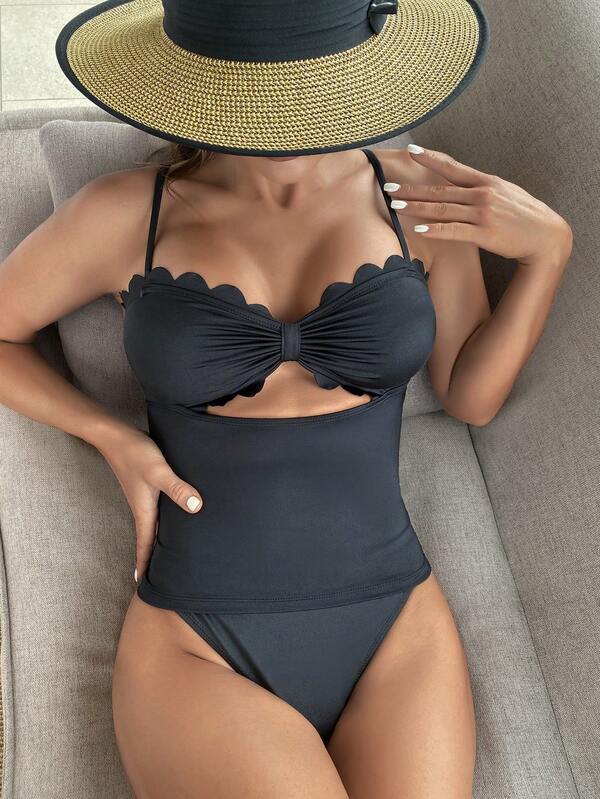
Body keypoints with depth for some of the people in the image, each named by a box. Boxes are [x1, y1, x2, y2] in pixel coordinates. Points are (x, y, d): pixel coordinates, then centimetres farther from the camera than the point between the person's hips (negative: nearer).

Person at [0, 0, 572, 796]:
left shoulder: (422, 193, 0)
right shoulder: (125, 214, -5)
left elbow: (471, 396, 9)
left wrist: (548, 247, -5)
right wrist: (111, 438, -5)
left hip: (398, 636, 2)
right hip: (197, 651, -1)